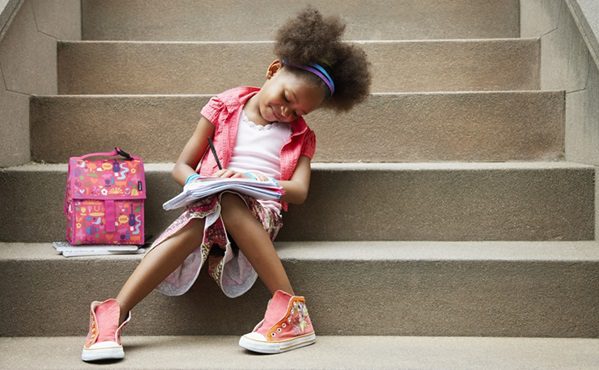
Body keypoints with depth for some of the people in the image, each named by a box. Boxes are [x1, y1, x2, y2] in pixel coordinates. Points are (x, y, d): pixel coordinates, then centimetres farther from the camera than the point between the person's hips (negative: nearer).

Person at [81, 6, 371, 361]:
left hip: (262, 210, -1)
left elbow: (299, 191, -2)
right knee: (192, 228, -35)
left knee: (229, 201, -36)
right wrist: (197, 182, -14)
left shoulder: (301, 136, 15)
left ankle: (289, 309, -41)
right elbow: (182, 166, 11)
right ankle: (114, 315, -41)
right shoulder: (224, 108, 12)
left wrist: (250, 180, -20)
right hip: (209, 205, 1)